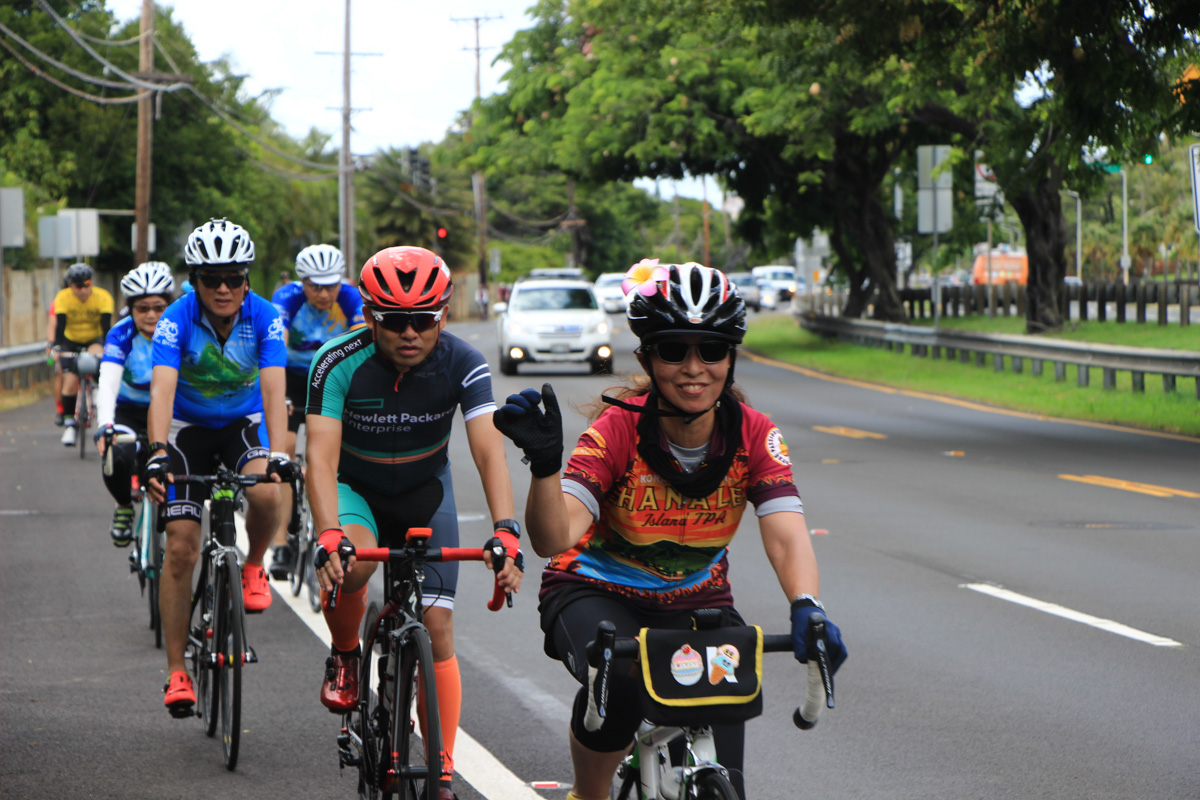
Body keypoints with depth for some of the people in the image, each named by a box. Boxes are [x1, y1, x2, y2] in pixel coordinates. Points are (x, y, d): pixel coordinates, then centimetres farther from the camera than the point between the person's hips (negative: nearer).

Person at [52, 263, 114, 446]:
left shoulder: (103, 297, -21)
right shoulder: (62, 298, -20)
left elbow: (106, 326, -27)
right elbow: (60, 326, -26)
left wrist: (107, 349, -40)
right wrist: (57, 349, -39)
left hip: (94, 340, 0)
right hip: (71, 342, 0)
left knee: (96, 355, -34)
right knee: (70, 380, -15)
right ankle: (69, 424, -3)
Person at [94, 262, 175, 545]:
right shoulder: (121, 335, -18)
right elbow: (107, 384, -31)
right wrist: (104, 427, -48)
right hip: (128, 412, -1)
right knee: (117, 458, -31)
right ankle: (124, 507, 1)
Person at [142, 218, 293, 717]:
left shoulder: (265, 317, -20)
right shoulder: (177, 319, -23)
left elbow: (273, 388, -30)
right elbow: (162, 389, -35)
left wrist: (278, 453, -46)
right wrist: (158, 453, -50)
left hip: (245, 422, 0)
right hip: (189, 427, 0)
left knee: (264, 492, -33)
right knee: (180, 546, -9)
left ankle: (254, 567, 0)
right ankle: (177, 672, 0)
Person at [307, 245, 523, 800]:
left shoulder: (462, 364, -23)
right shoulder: (339, 363, -27)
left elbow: (488, 451, -31)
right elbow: (321, 456, -34)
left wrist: (506, 532, -46)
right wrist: (328, 536, -50)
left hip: (424, 491, 1)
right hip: (355, 488, -1)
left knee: (436, 627, -7)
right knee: (352, 562, -34)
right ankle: (344, 656, -3)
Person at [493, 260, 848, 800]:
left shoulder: (753, 435, -15)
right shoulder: (619, 429, -23)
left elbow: (786, 537, -27)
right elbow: (554, 539, -35)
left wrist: (806, 608, -48)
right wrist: (544, 462, -55)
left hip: (698, 606, 2)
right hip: (597, 594, -2)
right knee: (619, 681, -36)